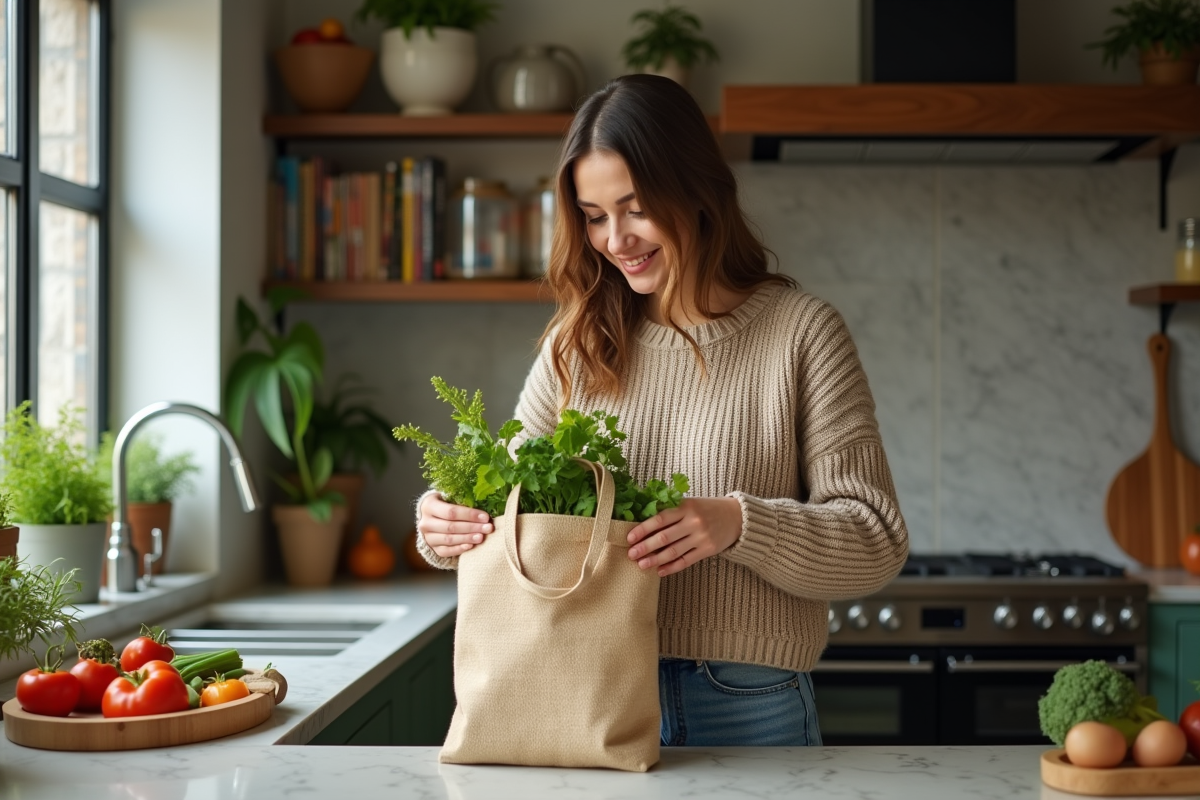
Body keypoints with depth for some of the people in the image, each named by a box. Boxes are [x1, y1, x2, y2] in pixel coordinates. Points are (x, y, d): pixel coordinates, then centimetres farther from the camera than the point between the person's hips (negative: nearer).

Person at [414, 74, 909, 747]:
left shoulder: (802, 333, -5)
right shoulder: (578, 344, 8)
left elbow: (877, 543, -8)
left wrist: (740, 523, -24)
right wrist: (446, 524, -12)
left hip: (747, 711, -3)